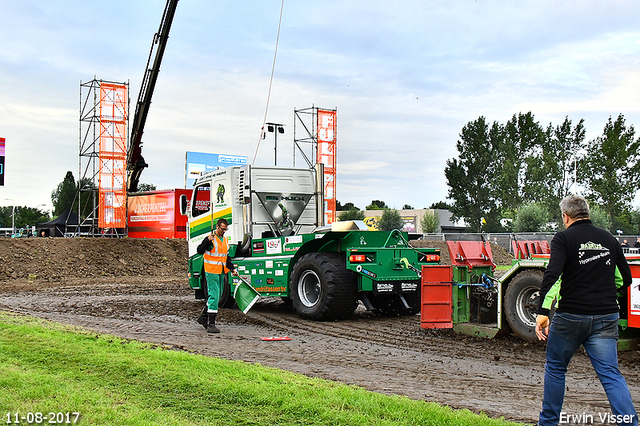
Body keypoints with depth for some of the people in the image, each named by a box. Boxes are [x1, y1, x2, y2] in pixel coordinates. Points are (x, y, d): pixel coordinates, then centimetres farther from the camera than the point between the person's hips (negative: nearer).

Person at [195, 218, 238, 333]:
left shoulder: (225, 240, 15)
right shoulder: (210, 239, -9)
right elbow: (200, 250, -22)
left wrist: (232, 269, 13)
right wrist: (208, 241, -34)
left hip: (221, 272, 8)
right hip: (211, 272, -8)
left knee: (217, 296, 14)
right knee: (213, 296, -11)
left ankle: (203, 317, 29)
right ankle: (211, 323, -8)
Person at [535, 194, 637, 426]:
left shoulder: (564, 238, -5)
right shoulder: (609, 239, 10)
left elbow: (551, 275, -19)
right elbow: (626, 278, 16)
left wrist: (542, 313, -20)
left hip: (571, 316, -3)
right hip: (606, 318, 4)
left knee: (555, 368, 14)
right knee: (611, 374, 2)